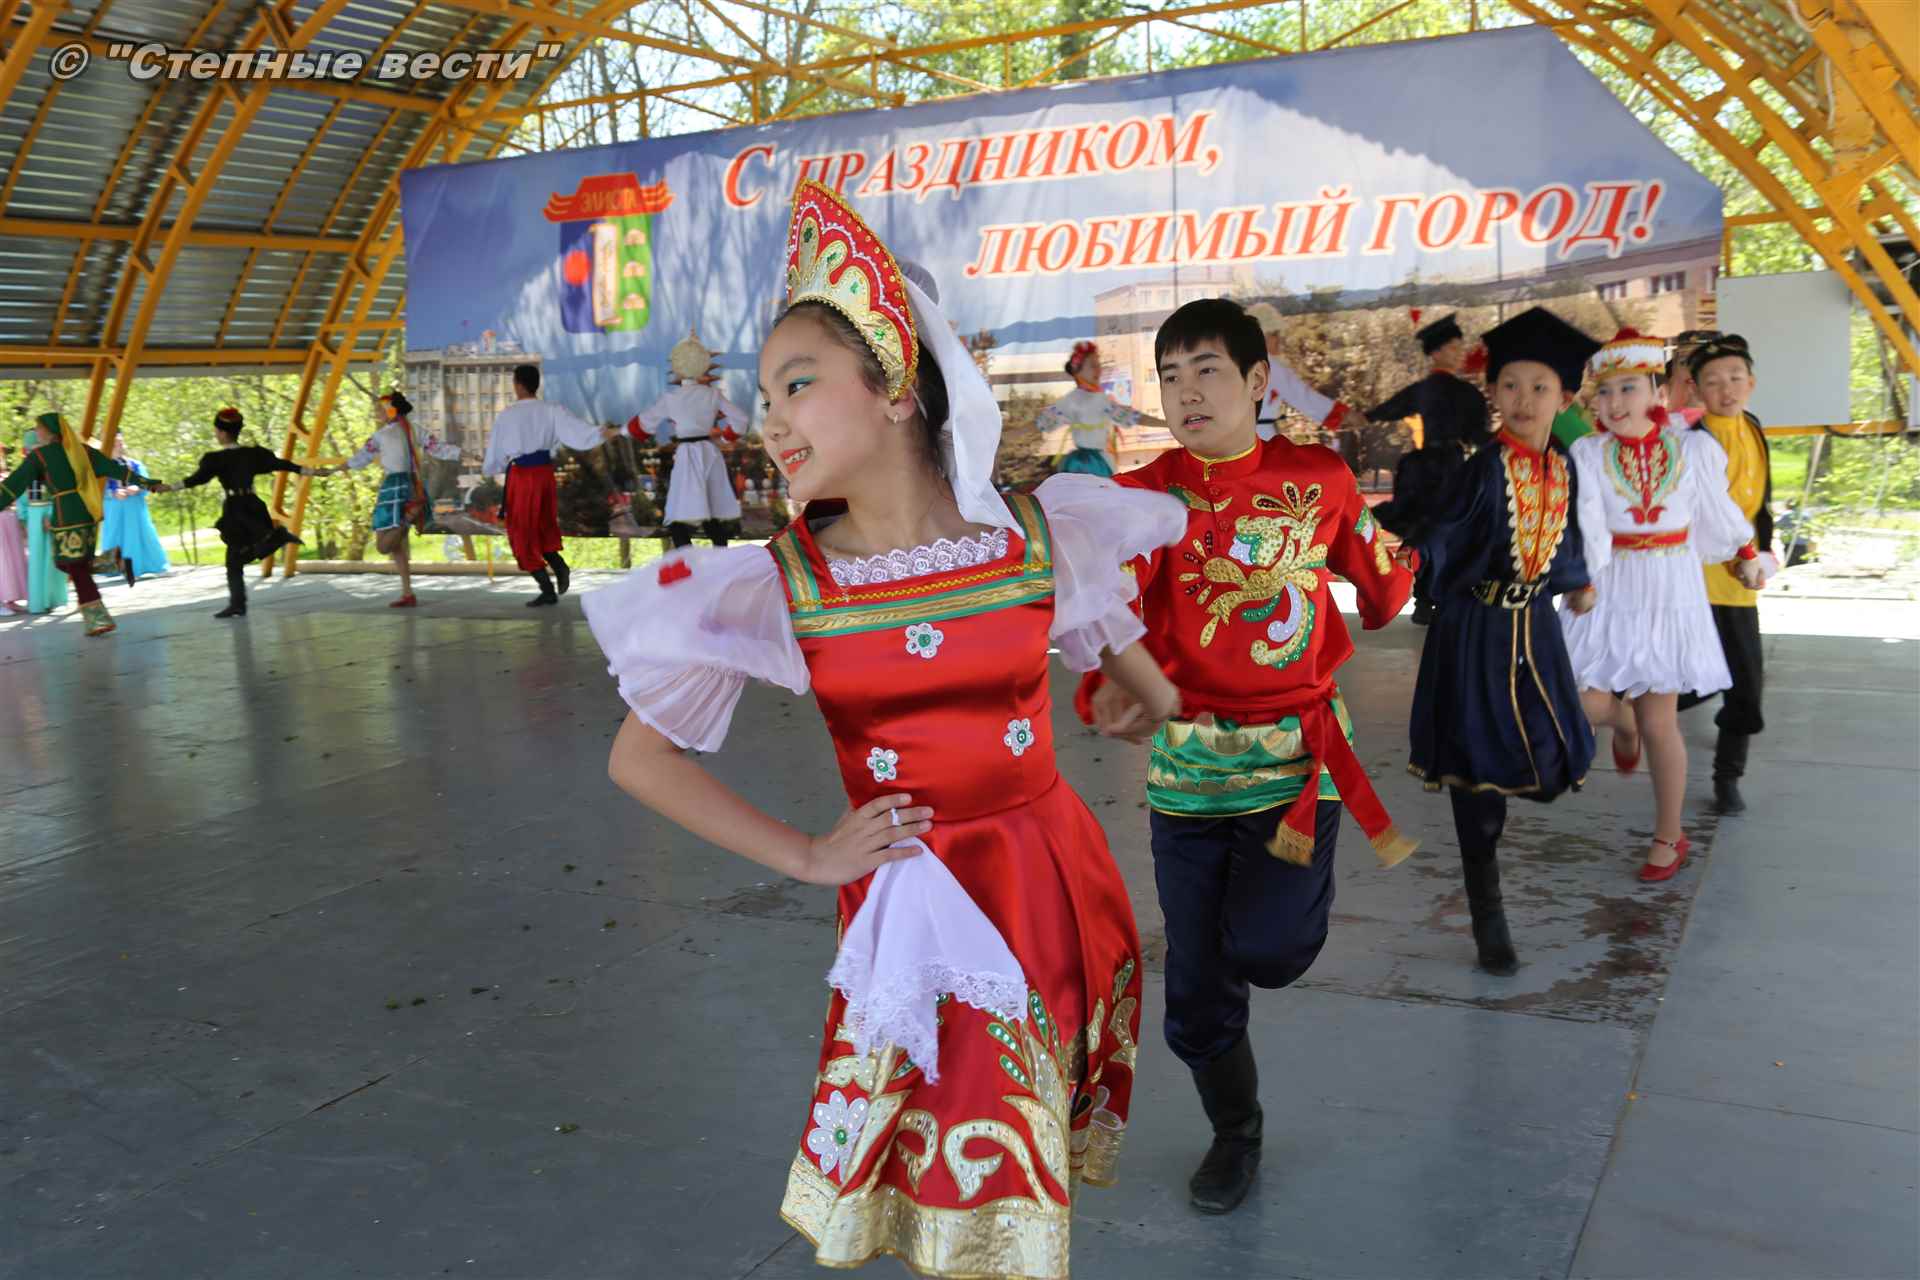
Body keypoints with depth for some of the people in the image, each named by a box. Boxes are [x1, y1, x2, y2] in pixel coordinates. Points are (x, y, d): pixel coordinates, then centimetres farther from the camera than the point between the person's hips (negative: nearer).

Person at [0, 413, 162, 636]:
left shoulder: (39, 455, -2)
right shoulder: (81, 449, 13)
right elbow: (114, 468, 13)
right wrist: (147, 483, 17)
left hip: (66, 517, -6)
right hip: (89, 512, 6)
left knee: (77, 570, 0)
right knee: (80, 566, 14)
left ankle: (100, 618, -6)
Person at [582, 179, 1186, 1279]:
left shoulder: (1039, 535, -7)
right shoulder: (776, 586, -9)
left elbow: (1129, 667, 13)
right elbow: (639, 758, -3)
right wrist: (805, 856, -6)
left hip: (1060, 885, 2)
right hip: (910, 913, -1)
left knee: (1028, 1181, 18)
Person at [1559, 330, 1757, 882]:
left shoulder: (1692, 448, -2)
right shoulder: (1588, 454, -6)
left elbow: (1720, 509, 14)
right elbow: (1585, 521, -18)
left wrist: (1747, 555, 28)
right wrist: (1584, 580, -31)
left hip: (1670, 590, 0)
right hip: (1610, 590, 1)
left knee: (1659, 722, 1)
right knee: (1590, 704, -8)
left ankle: (1669, 838, 18)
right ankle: (1624, 723, 33)